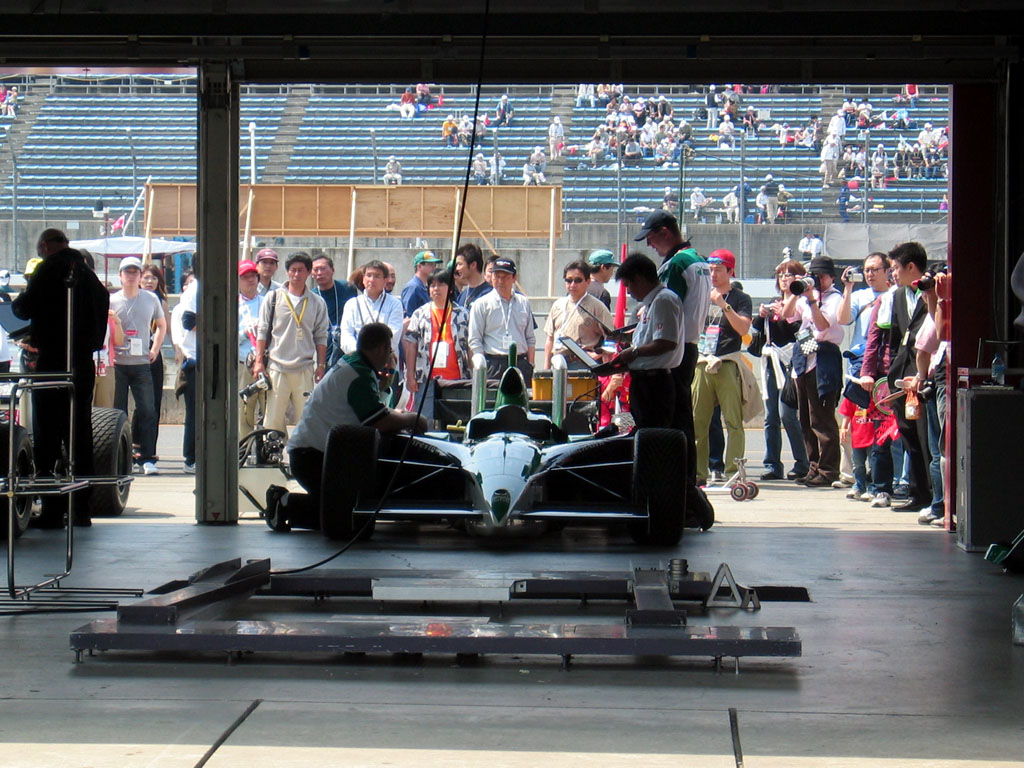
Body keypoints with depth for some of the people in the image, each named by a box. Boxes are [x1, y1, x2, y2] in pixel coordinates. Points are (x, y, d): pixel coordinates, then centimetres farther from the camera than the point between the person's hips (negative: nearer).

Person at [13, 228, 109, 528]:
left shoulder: (49, 268, -7)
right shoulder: (87, 273, 13)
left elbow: (26, 308, -11)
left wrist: (16, 302, 14)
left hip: (53, 361, -6)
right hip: (84, 363, 6)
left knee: (48, 438, -3)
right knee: (80, 436, 11)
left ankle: (52, 511, -6)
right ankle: (81, 509, 13)